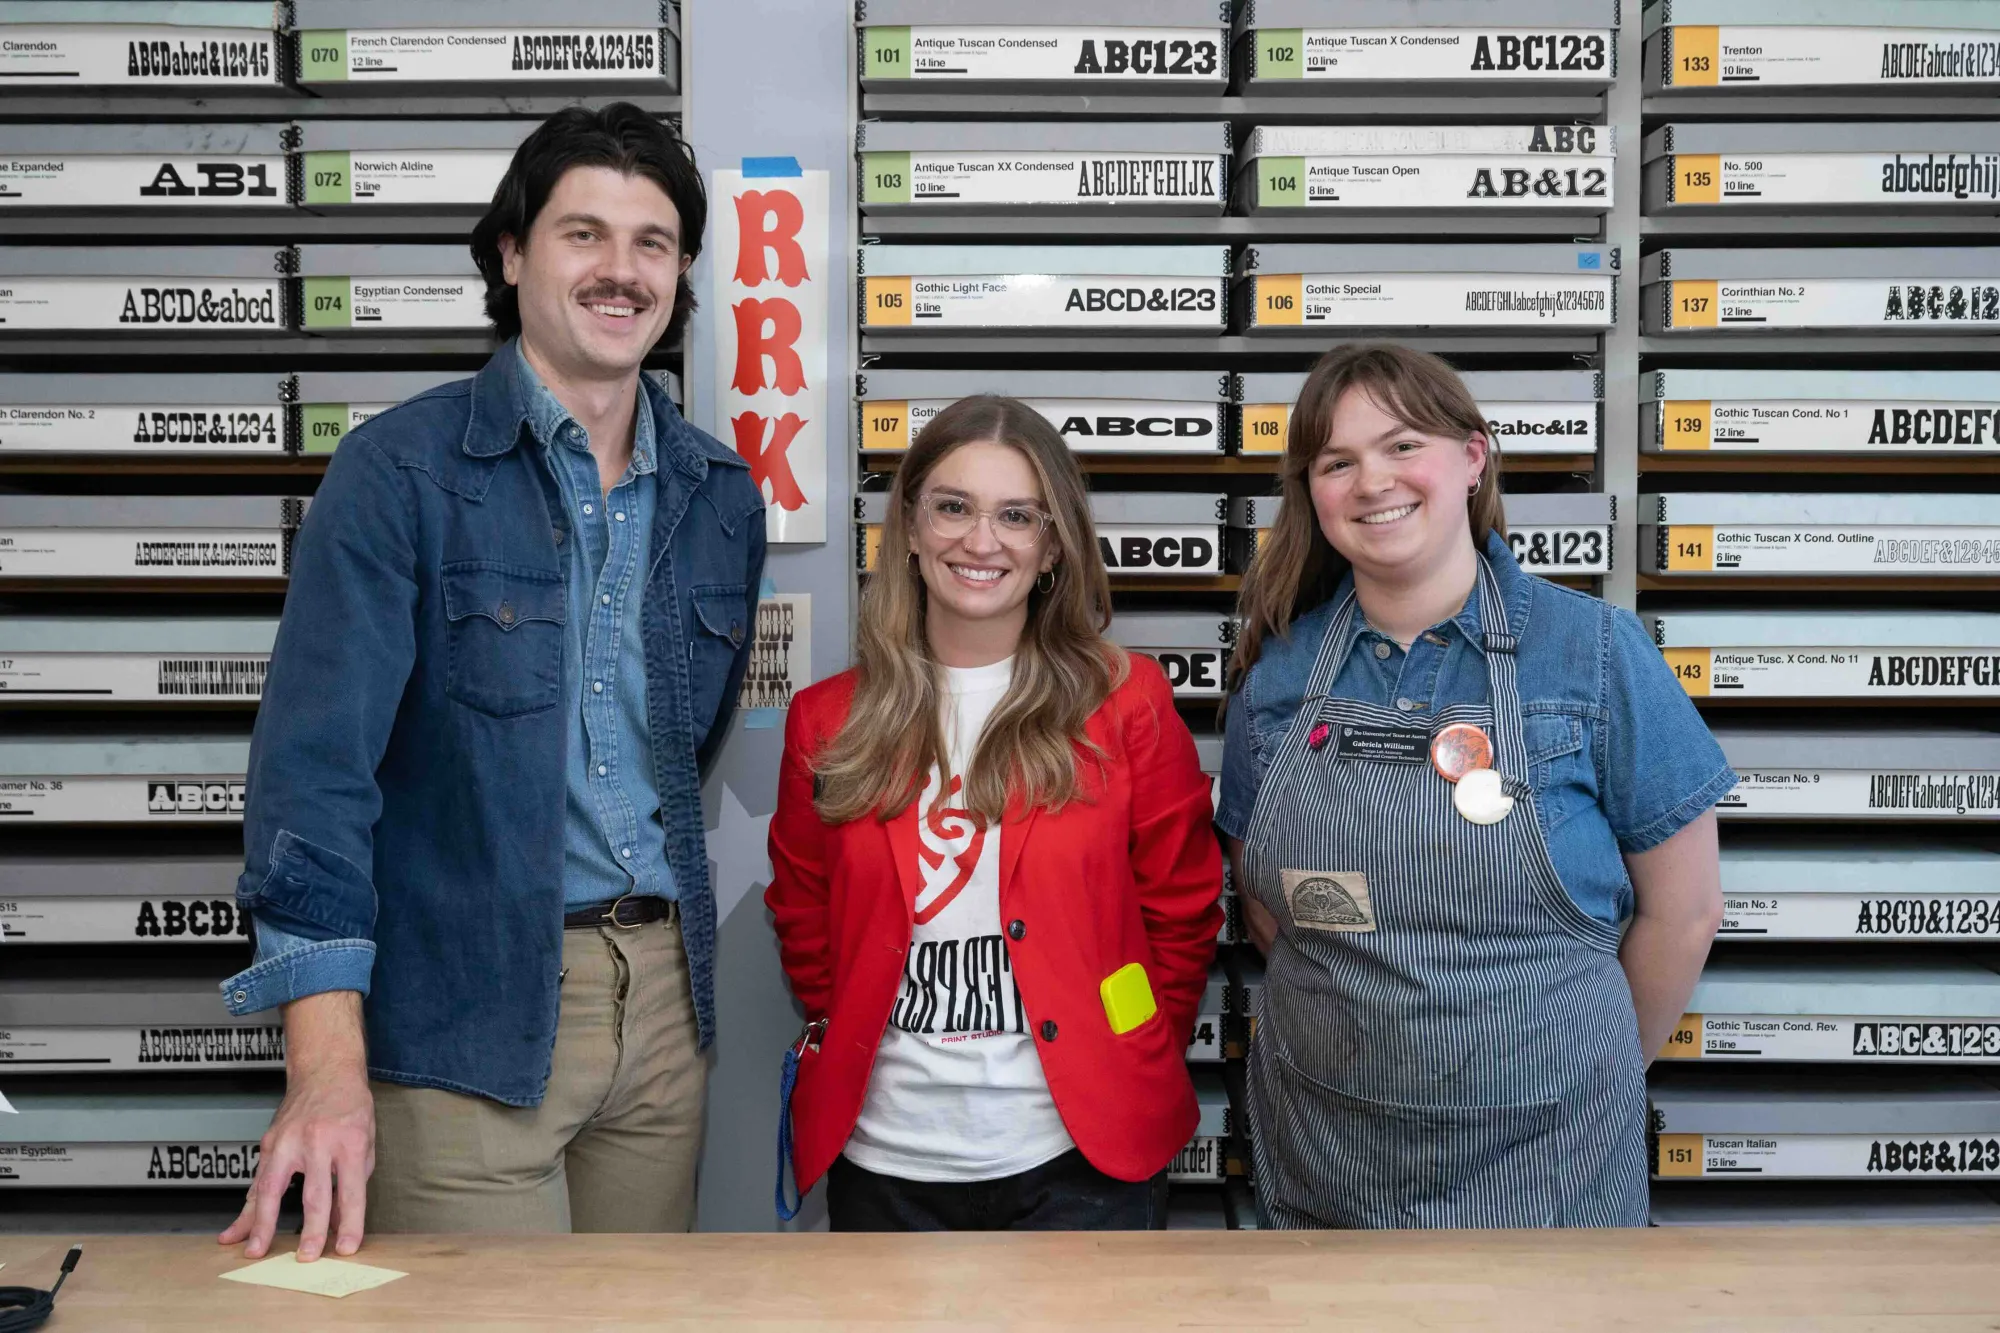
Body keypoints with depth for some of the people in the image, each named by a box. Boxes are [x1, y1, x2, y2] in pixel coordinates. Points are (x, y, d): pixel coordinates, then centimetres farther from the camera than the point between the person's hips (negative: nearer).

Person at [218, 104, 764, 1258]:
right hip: (465, 1009, -5)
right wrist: (328, 1065, -23)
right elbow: (317, 759, -15)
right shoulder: (402, 471, -8)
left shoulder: (720, 494, 9)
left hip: (663, 992, 5)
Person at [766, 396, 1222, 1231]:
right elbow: (803, 919, 13)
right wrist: (844, 1046, 5)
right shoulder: (827, 720, 4)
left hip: (1079, 1155, -2)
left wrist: (1136, 1067, 1)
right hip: (885, 1158, 2)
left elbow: (1180, 913, 4)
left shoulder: (1126, 703, -1)